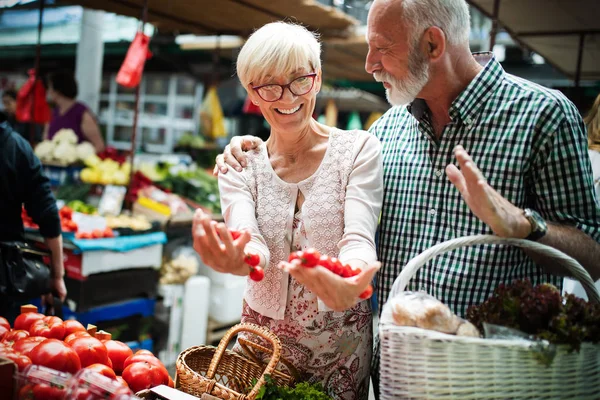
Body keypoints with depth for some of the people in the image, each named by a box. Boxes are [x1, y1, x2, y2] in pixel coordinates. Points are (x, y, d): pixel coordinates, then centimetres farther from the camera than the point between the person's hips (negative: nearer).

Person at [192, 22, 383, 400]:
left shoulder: (359, 150, -9)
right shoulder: (239, 167, -3)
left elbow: (359, 239, -21)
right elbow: (250, 242, -19)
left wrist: (349, 282, -44)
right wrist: (239, 259, -44)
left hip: (341, 344, -1)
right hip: (264, 338, 2)